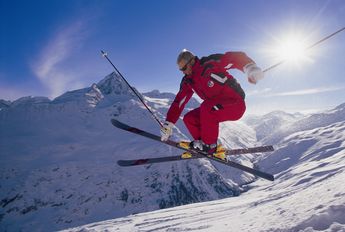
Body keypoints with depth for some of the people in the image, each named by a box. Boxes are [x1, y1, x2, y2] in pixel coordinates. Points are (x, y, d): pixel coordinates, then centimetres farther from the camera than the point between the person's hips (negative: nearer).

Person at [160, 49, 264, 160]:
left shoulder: (210, 63, -17)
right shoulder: (187, 82, 3)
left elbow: (237, 57, -23)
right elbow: (178, 102, 1)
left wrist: (250, 68, -44)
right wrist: (168, 124, -5)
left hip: (236, 103, -7)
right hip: (214, 108, 8)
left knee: (207, 107, -33)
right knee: (189, 118, -2)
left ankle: (209, 145, -17)